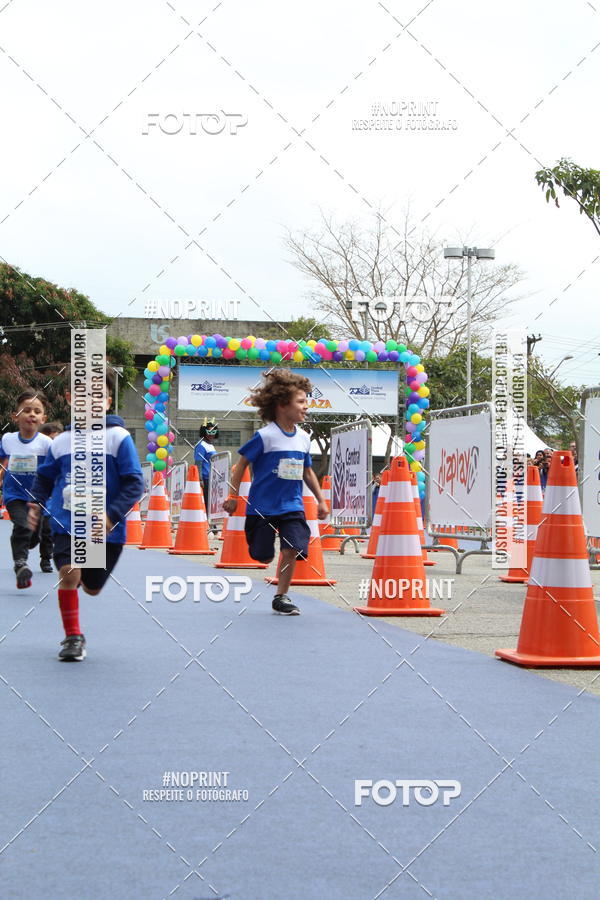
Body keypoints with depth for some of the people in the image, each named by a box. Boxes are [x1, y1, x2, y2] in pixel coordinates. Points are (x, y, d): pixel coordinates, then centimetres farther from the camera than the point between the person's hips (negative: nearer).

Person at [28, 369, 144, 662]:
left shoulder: (119, 437, -7)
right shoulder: (61, 441, 3)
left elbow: (134, 483, -9)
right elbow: (45, 478, 17)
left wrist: (112, 515, -21)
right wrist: (36, 503, -2)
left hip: (105, 528, -1)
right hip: (67, 524, 1)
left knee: (92, 588, 13)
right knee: (68, 573, -20)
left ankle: (84, 573, 52)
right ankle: (73, 637, -5)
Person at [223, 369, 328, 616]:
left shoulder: (303, 438, 5)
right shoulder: (265, 436, -13)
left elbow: (307, 472, 17)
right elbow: (242, 464, -6)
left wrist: (321, 500, 16)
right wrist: (233, 496, -7)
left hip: (292, 505, 4)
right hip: (263, 506, -4)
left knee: (292, 549, -11)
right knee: (264, 557, 1)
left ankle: (281, 597, 3)